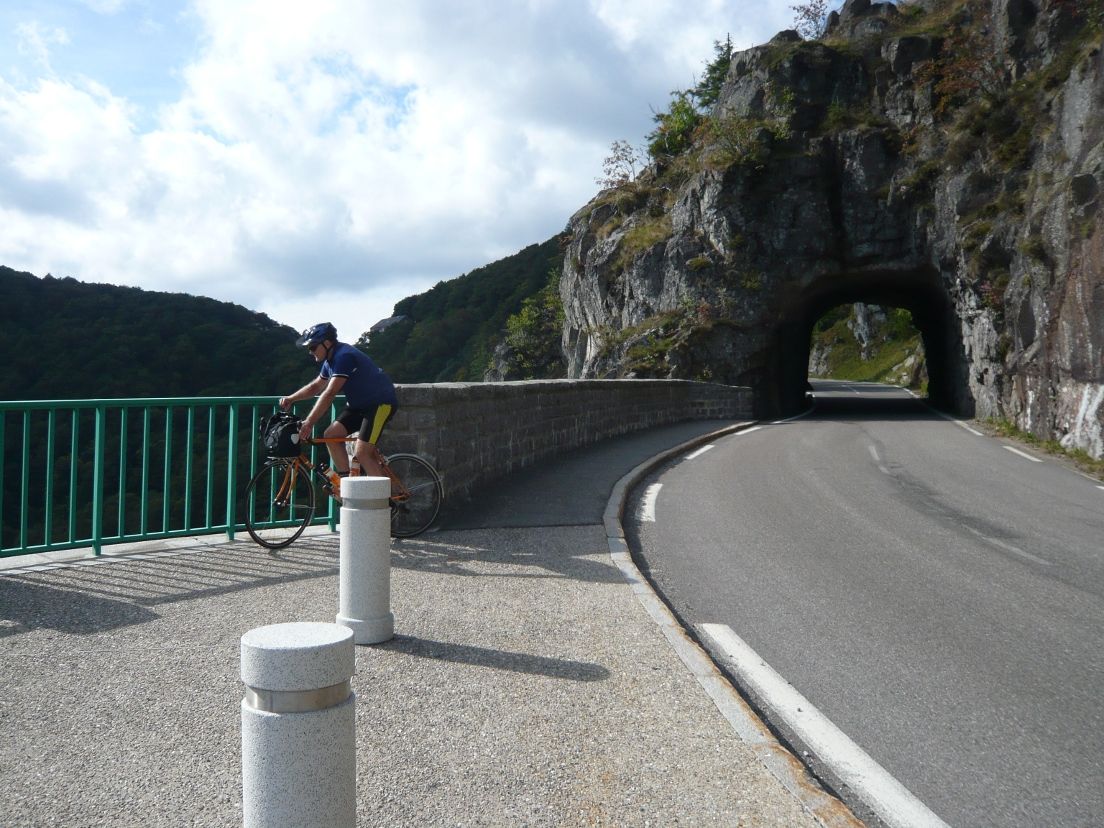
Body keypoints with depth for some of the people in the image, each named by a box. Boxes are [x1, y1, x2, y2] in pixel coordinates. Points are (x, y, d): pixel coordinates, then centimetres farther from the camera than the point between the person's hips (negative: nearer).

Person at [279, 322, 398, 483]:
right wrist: (291, 399, 5)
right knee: (331, 434, -2)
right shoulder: (330, 360, 8)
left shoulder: (344, 356, -24)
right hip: (360, 404, 10)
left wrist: (308, 423, -31)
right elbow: (316, 386, 21)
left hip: (381, 403, -10)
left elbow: (329, 394, -30)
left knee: (362, 454, -18)